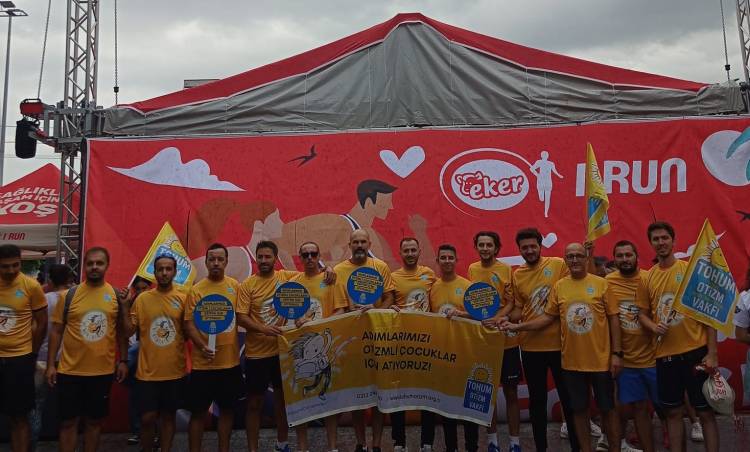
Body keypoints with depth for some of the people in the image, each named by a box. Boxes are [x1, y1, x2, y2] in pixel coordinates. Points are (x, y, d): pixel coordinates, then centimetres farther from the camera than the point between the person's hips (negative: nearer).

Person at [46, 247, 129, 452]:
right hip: (70, 370, -1)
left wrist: (123, 360, 3)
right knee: (68, 421, 7)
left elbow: (121, 330, 7)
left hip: (103, 371, 1)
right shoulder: (68, 295, -2)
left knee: (94, 420, 12)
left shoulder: (117, 296, 0)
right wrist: (51, 364, -1)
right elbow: (56, 331, 2)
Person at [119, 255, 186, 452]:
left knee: (168, 415, 12)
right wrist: (124, 306, -9)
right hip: (148, 371, 0)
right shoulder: (142, 299, -1)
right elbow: (129, 331, 0)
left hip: (174, 371, 0)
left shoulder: (183, 299, -1)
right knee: (147, 417, 4)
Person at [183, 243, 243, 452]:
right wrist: (202, 346, -24)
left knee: (227, 408, 13)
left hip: (230, 361, 3)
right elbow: (188, 324, -10)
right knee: (198, 411, 5)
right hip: (203, 363, -3)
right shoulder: (196, 290, -7)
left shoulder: (234, 286, 3)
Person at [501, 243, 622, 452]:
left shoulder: (601, 283, -5)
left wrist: (616, 353, -7)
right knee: (579, 409, 13)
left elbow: (613, 318, -3)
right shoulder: (559, 286, 2)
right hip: (572, 362, 2)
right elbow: (548, 317, 5)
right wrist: (517, 327, -3)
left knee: (607, 408, 10)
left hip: (600, 360, -2)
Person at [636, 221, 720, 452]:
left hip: (695, 352, -3)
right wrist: (653, 326, -10)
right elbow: (642, 313, 13)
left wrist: (712, 353, -10)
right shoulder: (647, 278, 5)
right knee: (673, 412, 12)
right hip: (665, 354, 3)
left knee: (705, 411, 6)